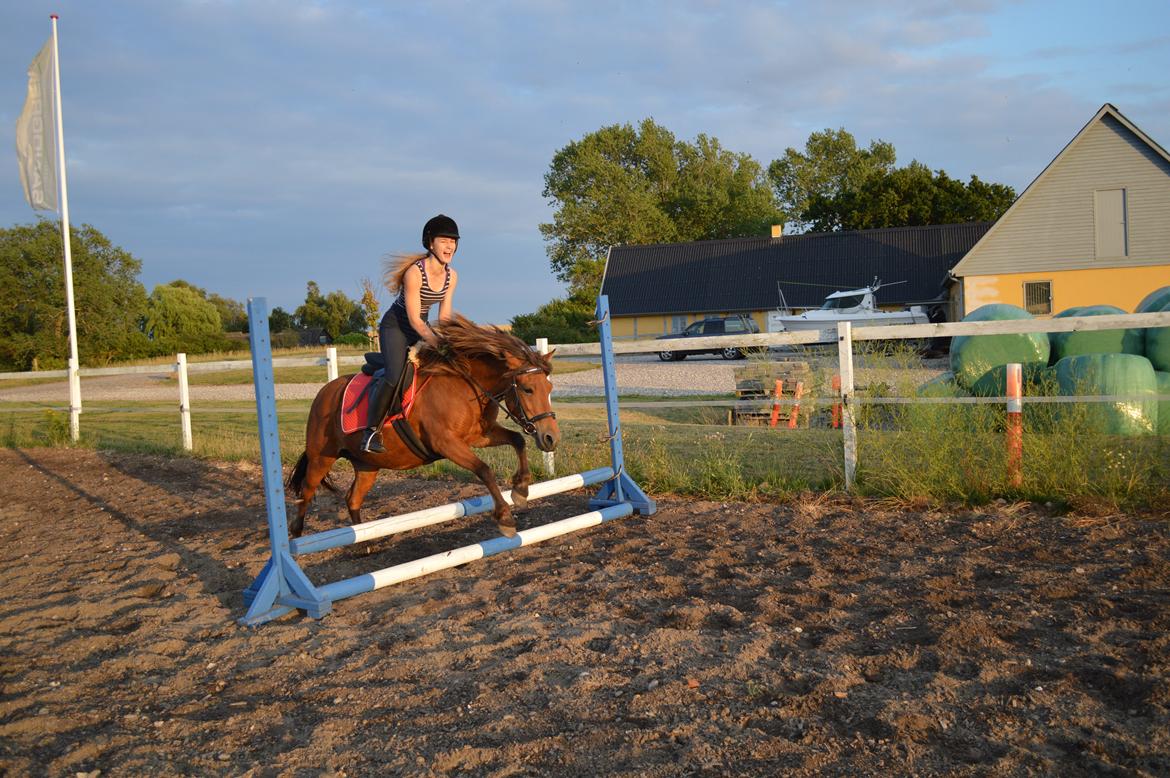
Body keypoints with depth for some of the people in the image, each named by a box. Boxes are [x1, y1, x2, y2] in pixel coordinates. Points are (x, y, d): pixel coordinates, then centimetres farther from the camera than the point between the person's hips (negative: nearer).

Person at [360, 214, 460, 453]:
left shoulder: (451, 275, -4)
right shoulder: (414, 272, -25)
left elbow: (444, 317, 1)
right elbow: (414, 320, -25)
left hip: (421, 329, 8)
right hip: (395, 327, -7)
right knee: (395, 375, -28)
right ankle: (371, 430, -15)